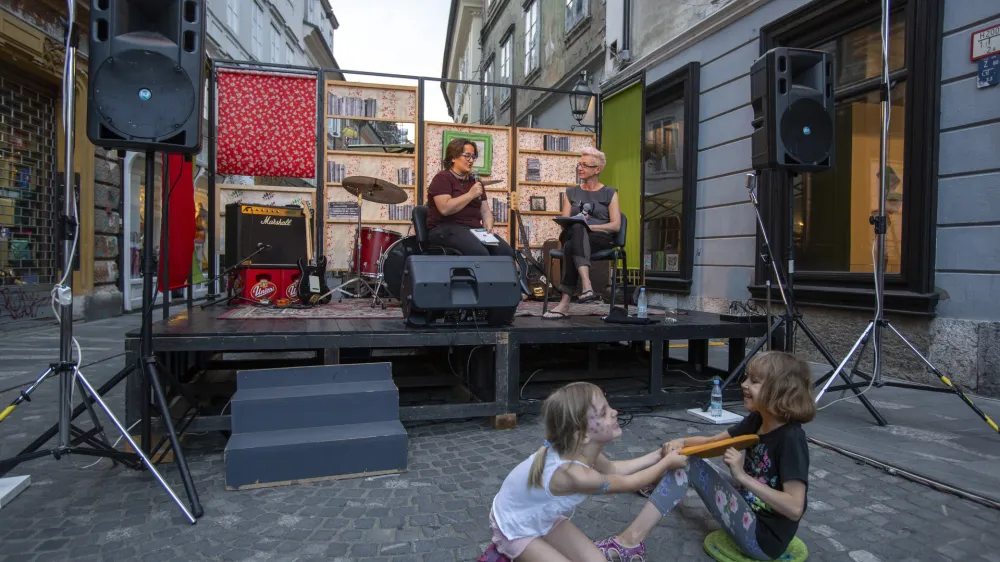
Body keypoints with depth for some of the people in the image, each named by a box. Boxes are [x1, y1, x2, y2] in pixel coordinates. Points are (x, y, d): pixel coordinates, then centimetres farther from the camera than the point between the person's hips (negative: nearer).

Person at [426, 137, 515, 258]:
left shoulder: (474, 181, 19)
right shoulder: (442, 178, -2)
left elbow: (485, 211, 15)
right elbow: (445, 209, -17)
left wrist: (488, 225, -7)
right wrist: (470, 195, -13)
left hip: (474, 229, 6)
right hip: (446, 229, -6)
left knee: (506, 252, -20)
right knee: (480, 253, -34)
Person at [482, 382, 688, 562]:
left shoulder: (578, 450, -15)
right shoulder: (575, 474, -40)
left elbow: (612, 469, 8)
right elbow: (628, 484, -23)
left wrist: (656, 456, 3)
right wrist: (667, 462, -9)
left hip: (545, 519, 8)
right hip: (515, 529, -8)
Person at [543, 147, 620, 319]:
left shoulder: (609, 193, 14)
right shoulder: (571, 193, 23)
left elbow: (616, 225, 2)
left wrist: (588, 226, -12)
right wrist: (578, 222, -11)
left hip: (601, 239, -2)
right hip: (574, 235, 2)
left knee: (571, 247, -37)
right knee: (576, 228, -38)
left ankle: (565, 302, -45)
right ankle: (586, 286, -53)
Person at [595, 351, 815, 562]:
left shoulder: (791, 439, -24)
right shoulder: (756, 420, 0)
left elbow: (795, 508, -29)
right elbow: (713, 441, 8)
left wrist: (742, 476, -31)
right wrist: (683, 442, -13)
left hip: (764, 538, -9)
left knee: (689, 466, -17)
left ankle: (630, 541, -14)